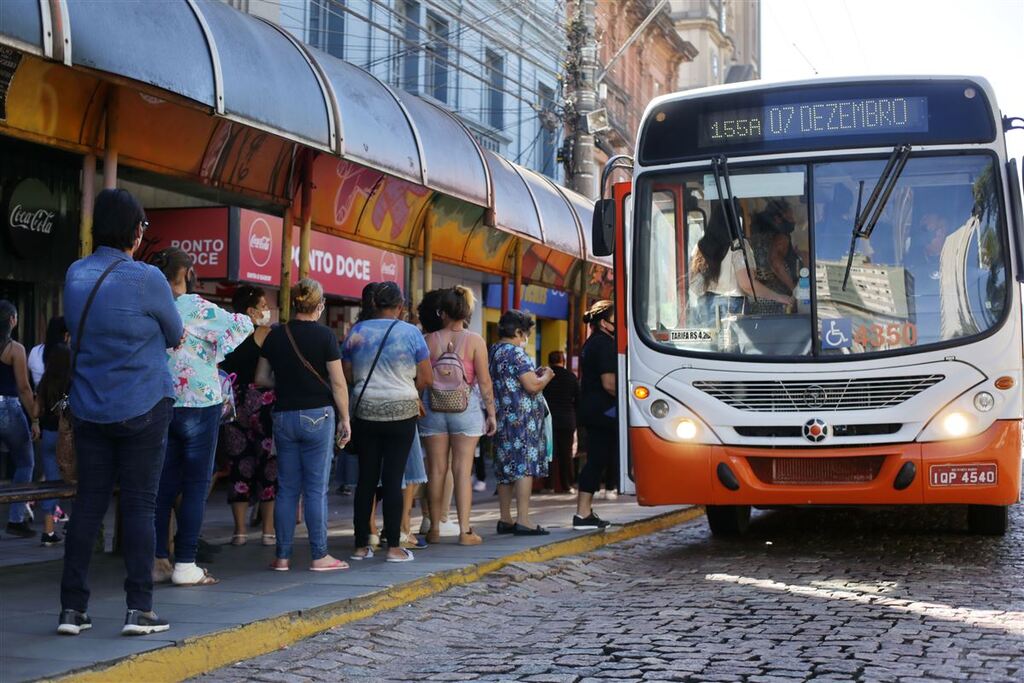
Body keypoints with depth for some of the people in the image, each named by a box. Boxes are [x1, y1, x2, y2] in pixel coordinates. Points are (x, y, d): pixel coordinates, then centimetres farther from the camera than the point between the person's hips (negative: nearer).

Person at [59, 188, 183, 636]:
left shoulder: (75, 275, 5)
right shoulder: (146, 279, -13)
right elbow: (176, 336, 0)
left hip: (89, 409, 5)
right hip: (143, 408, -5)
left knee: (88, 503, 8)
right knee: (139, 504, 0)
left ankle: (72, 608, 9)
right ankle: (139, 609, 1)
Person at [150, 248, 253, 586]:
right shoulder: (196, 307, -12)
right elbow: (242, 325, -11)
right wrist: (214, 354, 1)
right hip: (198, 403, -5)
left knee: (163, 484, 10)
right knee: (196, 485, 0)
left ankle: (159, 560, 10)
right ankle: (185, 565, -2)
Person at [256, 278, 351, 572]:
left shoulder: (275, 335, 3)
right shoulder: (324, 335, -8)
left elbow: (262, 378, 7)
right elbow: (338, 383, -8)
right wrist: (345, 419, 0)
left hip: (283, 416, 4)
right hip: (318, 416, -4)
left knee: (287, 489, 9)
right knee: (316, 489, 1)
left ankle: (282, 556, 11)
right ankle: (319, 556, 5)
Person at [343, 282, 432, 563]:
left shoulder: (356, 332, 4)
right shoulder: (410, 332, -4)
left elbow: (347, 376, 6)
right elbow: (425, 379, -4)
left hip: (365, 412, 3)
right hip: (401, 413, -3)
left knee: (366, 478, 8)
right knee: (393, 478, -1)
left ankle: (361, 545, 12)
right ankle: (394, 547, 1)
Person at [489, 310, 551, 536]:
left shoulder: (494, 351, 15)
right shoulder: (515, 353, -13)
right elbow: (532, 386, -19)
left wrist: (533, 374, 19)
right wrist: (546, 376, 0)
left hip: (503, 419, 9)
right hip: (522, 420, -9)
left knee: (506, 469, 12)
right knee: (525, 466, -8)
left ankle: (505, 519, 17)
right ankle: (523, 520, -10)